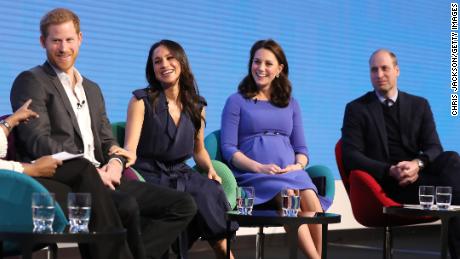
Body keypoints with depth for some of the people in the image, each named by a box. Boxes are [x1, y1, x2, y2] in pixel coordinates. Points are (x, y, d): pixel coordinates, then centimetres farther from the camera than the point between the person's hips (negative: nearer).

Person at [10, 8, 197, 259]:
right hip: (61, 181, -7)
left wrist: (115, 162, -3)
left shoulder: (92, 89, 25)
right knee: (127, 207, -35)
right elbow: (38, 142, -11)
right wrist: (92, 172, -17)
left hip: (101, 178, 8)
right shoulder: (31, 81, 1)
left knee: (183, 205, -8)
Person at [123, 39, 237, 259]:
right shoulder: (142, 101, 0)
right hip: (150, 175, -4)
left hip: (181, 174, 4)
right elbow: (130, 149, -8)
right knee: (203, 197, -30)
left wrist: (211, 169, 3)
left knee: (212, 190, -30)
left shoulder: (196, 106, 12)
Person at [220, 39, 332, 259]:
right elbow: (228, 149, 3)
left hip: (291, 172, 3)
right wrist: (259, 167, -13)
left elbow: (301, 148, 20)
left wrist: (298, 165, -5)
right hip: (253, 175, -3)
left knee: (310, 199, -33)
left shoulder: (291, 105, 24)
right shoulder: (237, 101, 12)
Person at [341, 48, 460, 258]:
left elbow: (434, 148, 7)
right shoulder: (356, 109, 7)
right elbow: (351, 157, -3)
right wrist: (391, 171, -19)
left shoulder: (419, 105, 17)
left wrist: (418, 164, -19)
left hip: (417, 176, 4)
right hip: (385, 184, -4)